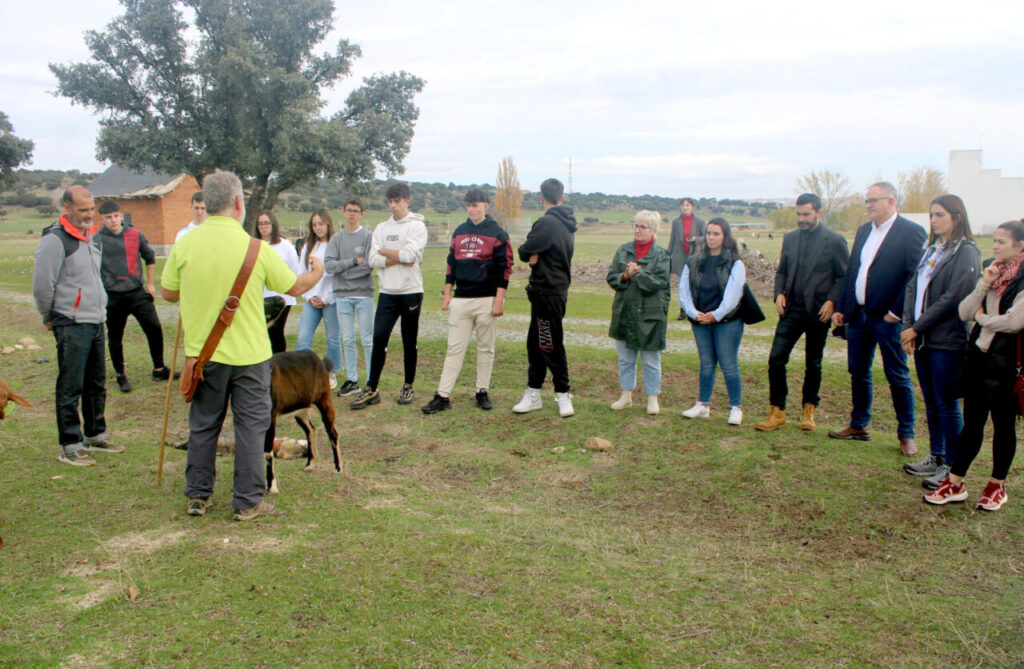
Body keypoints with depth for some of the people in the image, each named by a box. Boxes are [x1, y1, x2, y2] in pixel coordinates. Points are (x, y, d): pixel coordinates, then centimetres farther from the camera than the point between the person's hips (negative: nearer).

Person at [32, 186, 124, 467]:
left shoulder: (92, 236, 13)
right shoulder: (55, 240, -14)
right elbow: (41, 286, -14)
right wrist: (50, 318, -2)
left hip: (96, 322, 8)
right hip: (72, 325, -8)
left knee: (97, 384, 15)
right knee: (70, 388, -3)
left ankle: (95, 436, 28)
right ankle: (70, 447, 4)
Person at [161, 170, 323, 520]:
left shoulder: (185, 243, -7)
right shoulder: (254, 248, -12)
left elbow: (168, 293, 2)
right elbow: (295, 287, -1)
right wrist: (316, 272, 20)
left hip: (202, 352, 3)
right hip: (249, 353, -3)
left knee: (203, 425, 16)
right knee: (251, 426, 8)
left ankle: (198, 495, 26)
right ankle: (248, 501, 13)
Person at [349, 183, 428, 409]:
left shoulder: (417, 226, -3)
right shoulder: (381, 228, 11)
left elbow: (409, 254, -18)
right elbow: (373, 259, 0)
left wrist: (385, 251, -4)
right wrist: (399, 258, -12)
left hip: (411, 291, -4)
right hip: (387, 292, 4)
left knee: (409, 342, 7)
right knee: (379, 340, -1)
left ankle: (408, 387, 19)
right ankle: (371, 390, 5)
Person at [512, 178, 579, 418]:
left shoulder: (547, 223, -18)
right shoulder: (567, 223, 11)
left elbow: (524, 252, -14)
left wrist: (532, 253, 4)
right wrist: (537, 255, -8)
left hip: (547, 292, -10)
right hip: (559, 288, 10)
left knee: (551, 346, 0)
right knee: (536, 343, 14)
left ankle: (563, 395, 10)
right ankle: (533, 393, 22)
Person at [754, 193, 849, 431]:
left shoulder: (834, 241, -3)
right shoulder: (790, 238, 10)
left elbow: (844, 276, -2)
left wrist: (831, 301, -14)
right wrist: (779, 293, 0)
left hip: (818, 310, -3)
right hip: (791, 308, 3)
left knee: (813, 364, 9)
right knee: (776, 358, -6)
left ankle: (809, 411, 24)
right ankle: (777, 412, 3)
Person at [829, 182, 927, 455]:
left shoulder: (912, 232, -9)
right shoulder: (864, 230, 13)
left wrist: (895, 312, -16)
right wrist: (841, 307, 9)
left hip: (888, 317, -7)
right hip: (858, 314, 7)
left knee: (898, 377, 2)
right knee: (858, 372, 14)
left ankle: (906, 435, 14)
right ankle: (858, 425, 27)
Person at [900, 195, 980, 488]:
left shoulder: (966, 252, -10)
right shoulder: (931, 250, 14)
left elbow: (953, 298, -16)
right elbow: (913, 288, 9)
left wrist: (917, 327, -13)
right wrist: (908, 326, -4)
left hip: (948, 341, -7)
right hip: (923, 339, 7)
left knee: (947, 405, 0)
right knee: (931, 403, 15)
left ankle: (952, 467, 11)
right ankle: (935, 457, 27)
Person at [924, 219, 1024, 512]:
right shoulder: (992, 272, 10)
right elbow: (964, 312, 4)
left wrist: (982, 317, -4)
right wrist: (983, 285, -10)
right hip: (979, 358, 6)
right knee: (971, 423, 10)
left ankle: (997, 486, 23)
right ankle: (954, 484, 16)